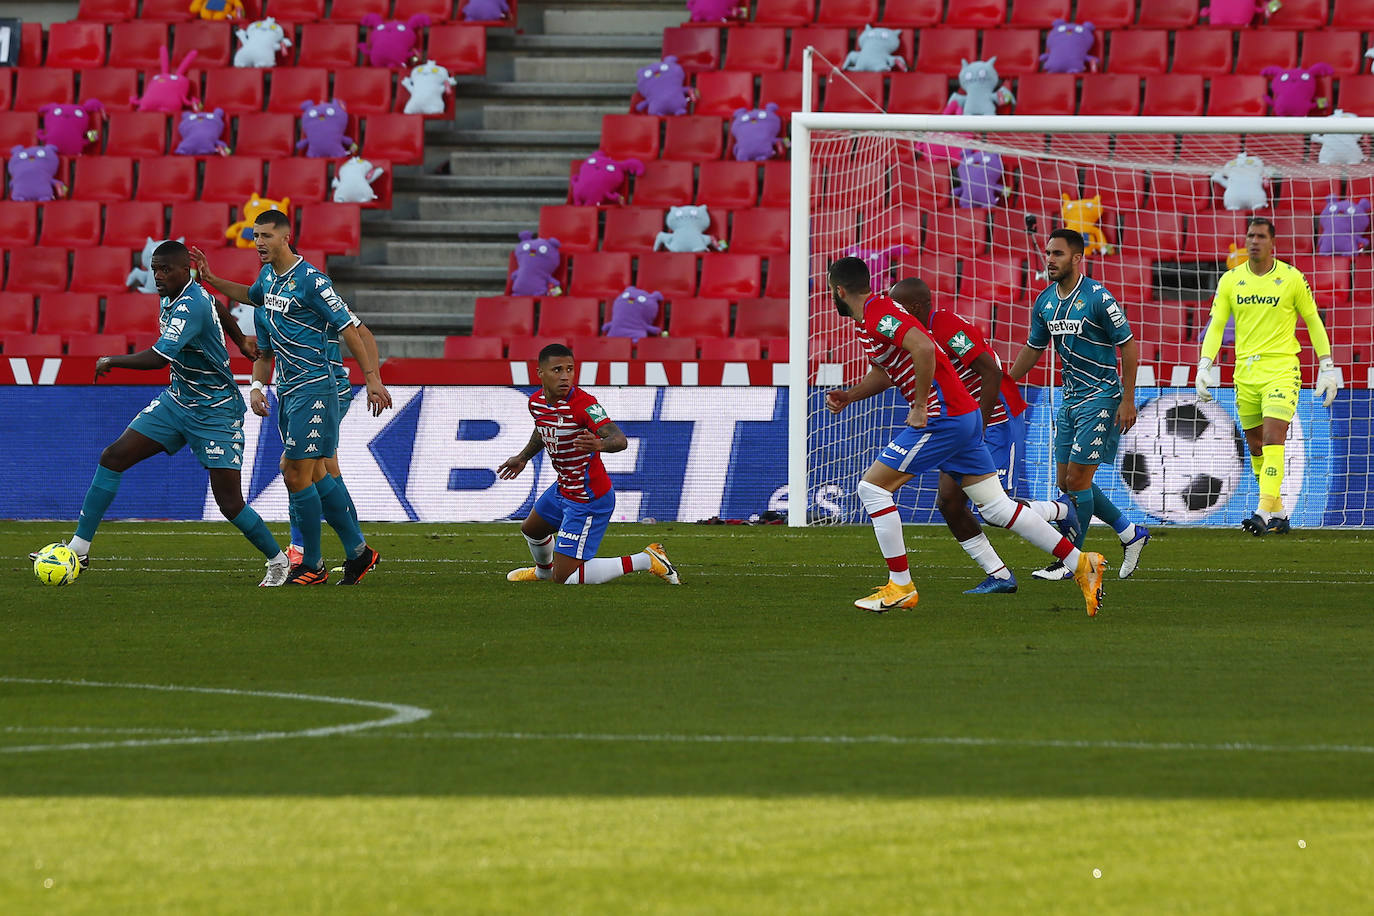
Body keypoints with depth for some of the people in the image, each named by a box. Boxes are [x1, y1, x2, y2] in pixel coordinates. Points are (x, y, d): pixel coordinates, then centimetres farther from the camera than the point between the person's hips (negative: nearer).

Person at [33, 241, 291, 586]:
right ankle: (79, 548, 1)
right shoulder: (172, 297, 3)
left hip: (215, 412, -9)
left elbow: (159, 357, -35)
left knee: (230, 504, -10)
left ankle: (278, 562, 13)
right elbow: (217, 309, 24)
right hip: (177, 399, 9)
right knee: (113, 458, -3)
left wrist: (111, 361, -20)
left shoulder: (191, 306, -26)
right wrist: (239, 339, 40)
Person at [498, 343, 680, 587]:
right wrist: (523, 457, 33)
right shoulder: (537, 401, -3)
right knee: (531, 530, 34)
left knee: (565, 578, -8)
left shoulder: (583, 404, -29)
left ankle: (647, 561, -1)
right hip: (563, 490, 9)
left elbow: (620, 440, -42)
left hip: (588, 500, -9)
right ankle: (543, 571, 68)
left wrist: (600, 444, -63)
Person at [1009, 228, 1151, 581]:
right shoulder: (1044, 302, 6)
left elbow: (1128, 346, -12)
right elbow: (1033, 349, 19)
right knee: (1066, 482, 7)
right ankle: (1130, 534, 23)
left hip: (1101, 397, -8)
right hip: (1070, 399, 8)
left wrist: (1128, 400, -15)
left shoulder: (1098, 298, -15)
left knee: (1077, 479, -9)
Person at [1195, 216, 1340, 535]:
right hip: (1245, 373, 4)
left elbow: (1314, 322, 7)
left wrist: (1327, 368, 5)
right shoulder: (1230, 280, 6)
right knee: (1255, 446, 7)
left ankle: (1264, 513, -25)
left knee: (1272, 440, -18)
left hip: (1282, 369, -4)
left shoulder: (1292, 278, -1)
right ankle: (1278, 514, 19)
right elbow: (1216, 325, 6)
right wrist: (1204, 367, -5)